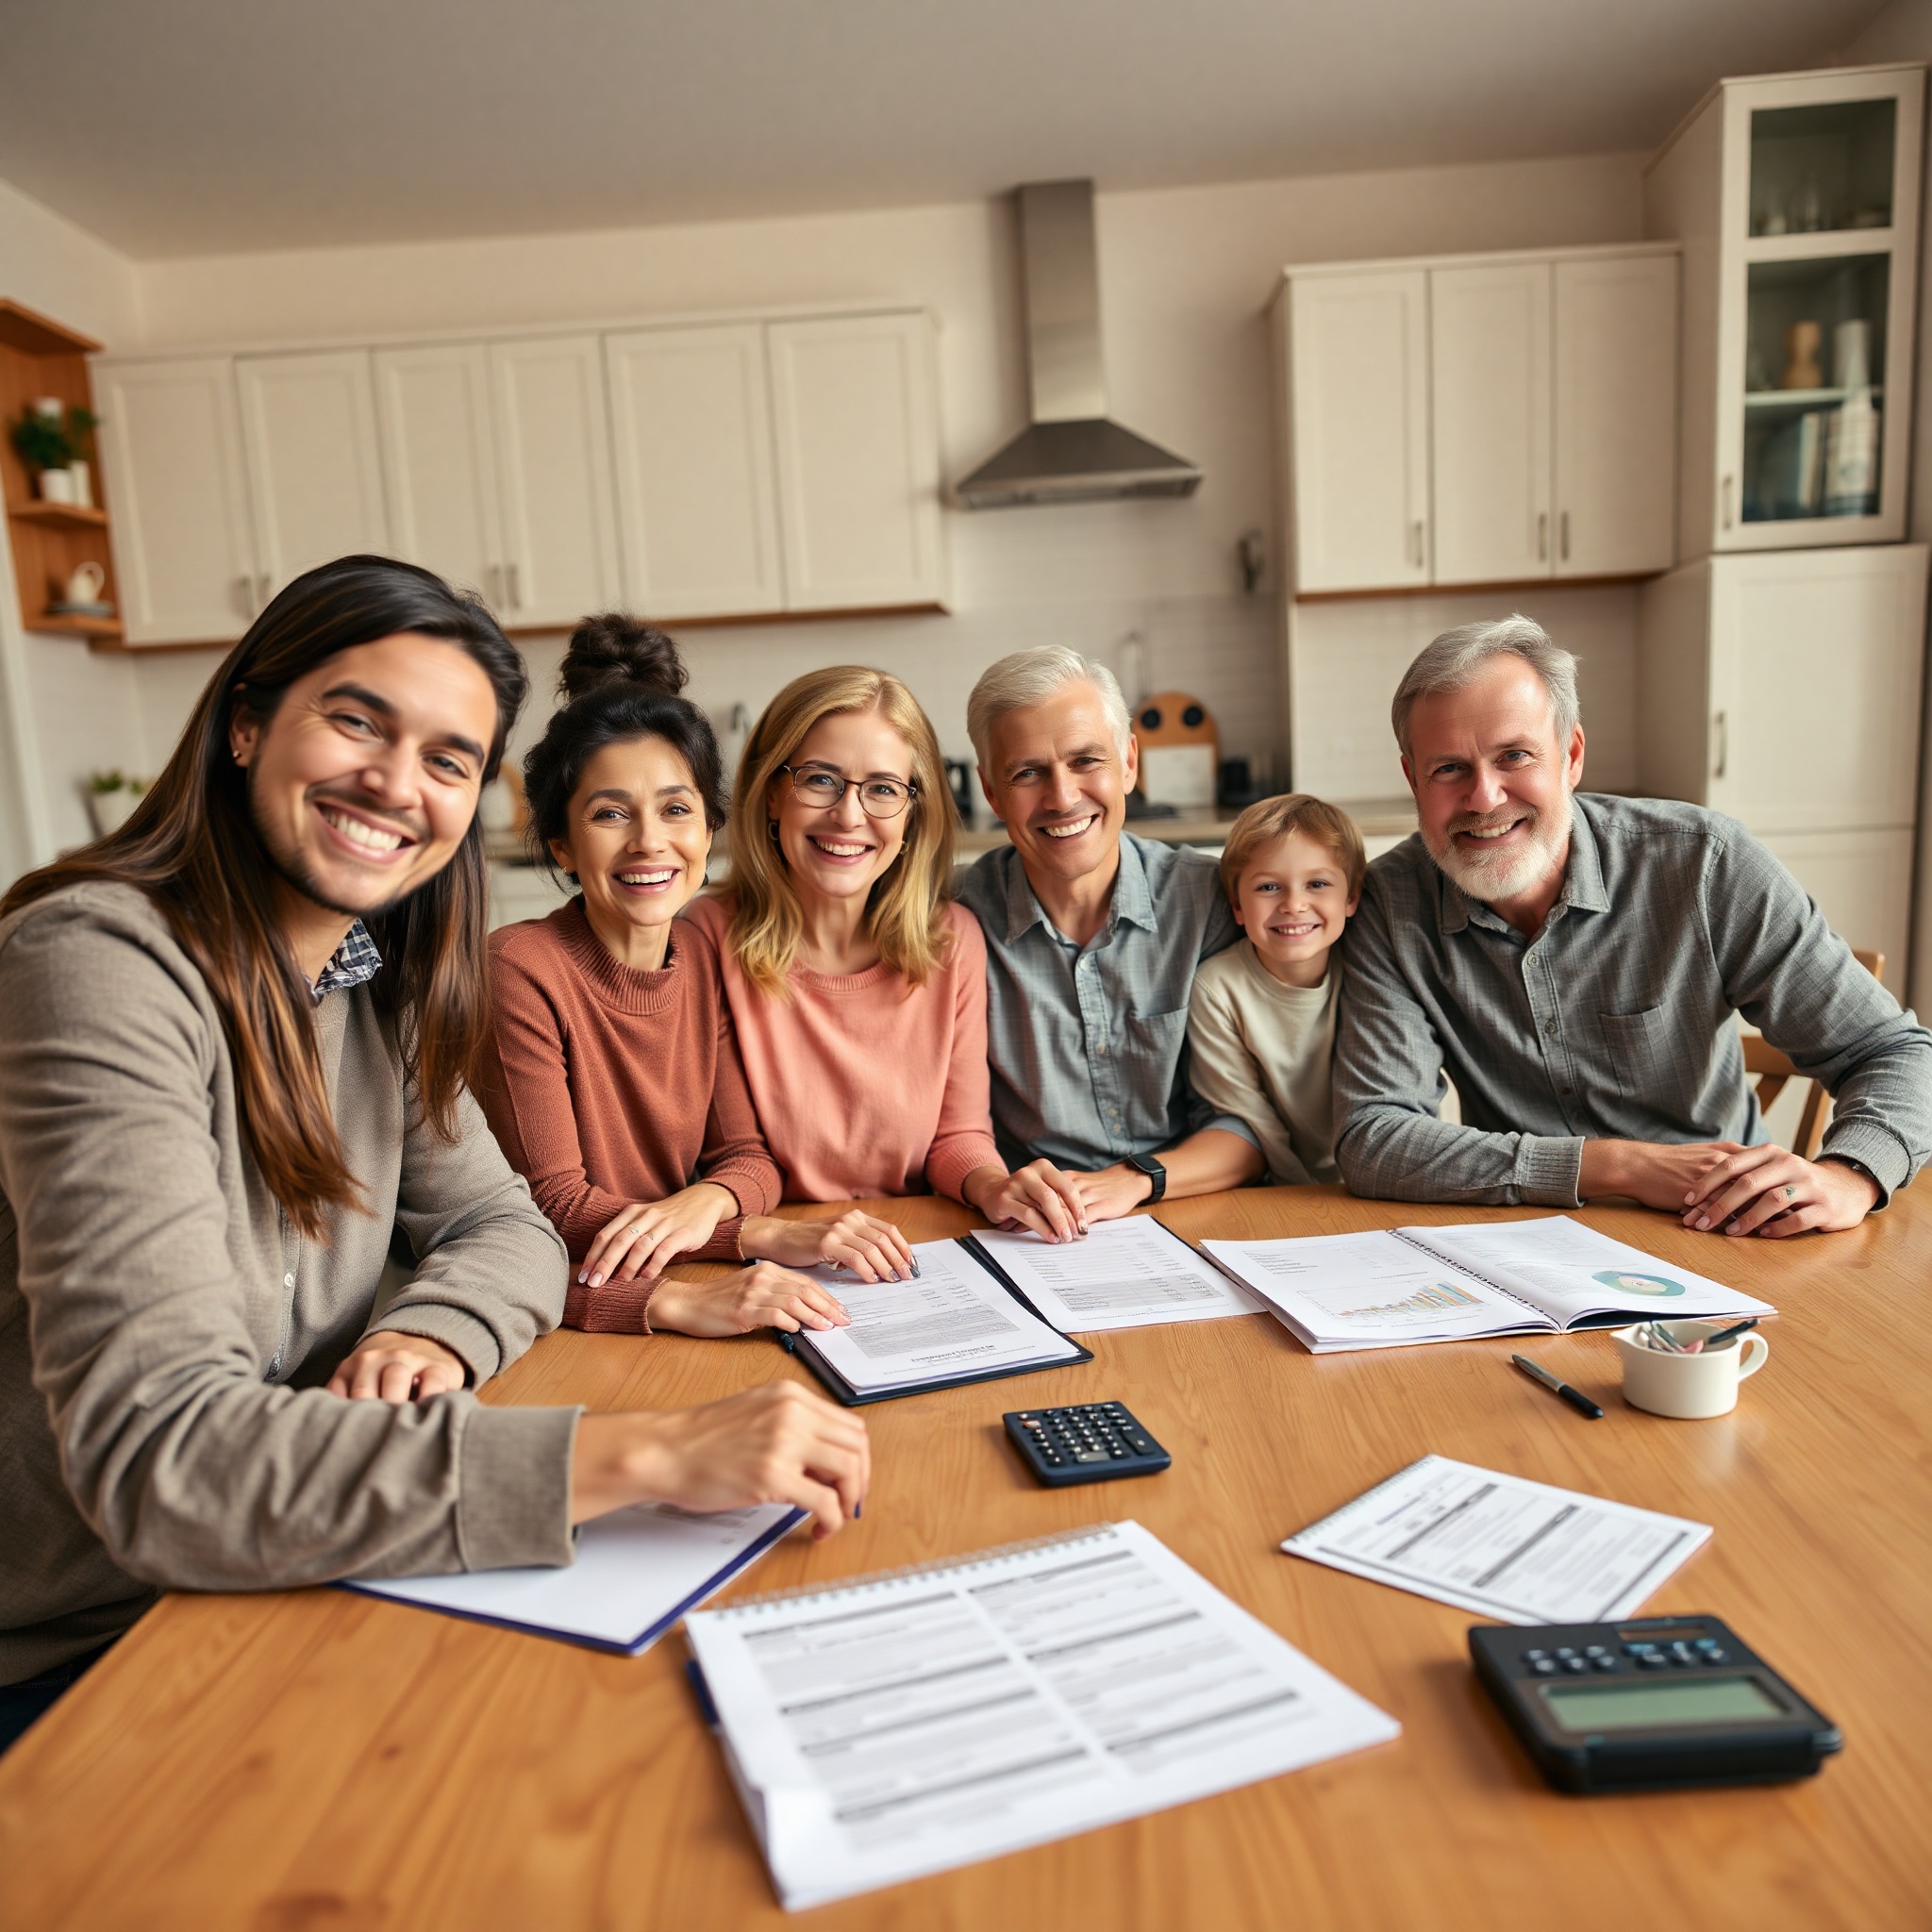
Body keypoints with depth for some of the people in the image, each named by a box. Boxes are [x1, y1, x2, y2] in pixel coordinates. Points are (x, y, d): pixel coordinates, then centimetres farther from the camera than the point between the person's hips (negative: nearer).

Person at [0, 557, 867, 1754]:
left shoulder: (374, 984, 2)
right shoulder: (98, 965, -23)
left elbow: (501, 1225, 7)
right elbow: (155, 1453, -31)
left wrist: (435, 1332, -18)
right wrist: (644, 1455, -37)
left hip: (257, 1583, 6)